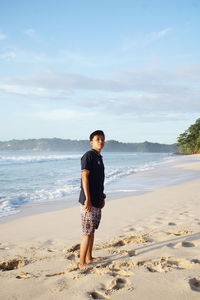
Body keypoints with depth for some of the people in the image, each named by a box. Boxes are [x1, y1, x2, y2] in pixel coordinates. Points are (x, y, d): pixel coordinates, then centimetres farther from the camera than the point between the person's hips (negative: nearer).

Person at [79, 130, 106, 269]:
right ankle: (82, 263, 4)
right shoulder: (88, 155, -12)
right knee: (87, 233, -5)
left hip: (97, 201, 9)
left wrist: (102, 198, 21)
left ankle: (89, 258, 27)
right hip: (89, 201, -9)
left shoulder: (99, 157, 15)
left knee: (92, 230, 16)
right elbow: (84, 177, -18)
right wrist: (88, 199, -21)